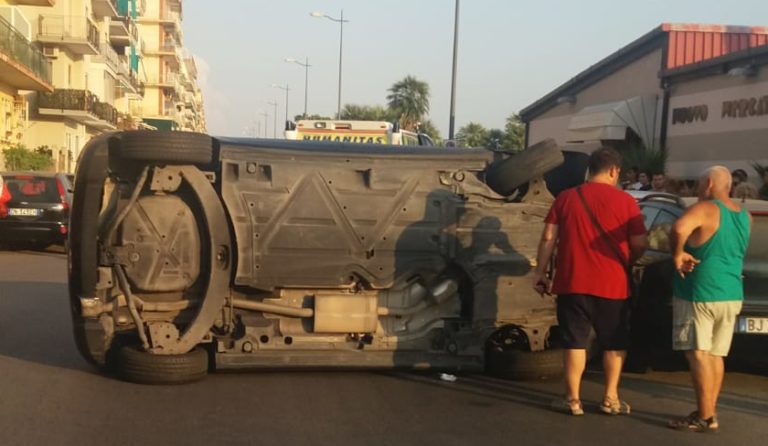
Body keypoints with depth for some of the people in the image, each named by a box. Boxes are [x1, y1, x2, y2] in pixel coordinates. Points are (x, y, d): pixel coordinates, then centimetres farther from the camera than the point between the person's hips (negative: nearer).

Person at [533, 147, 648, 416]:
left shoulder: (566, 198, 2)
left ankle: (573, 399, 9)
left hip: (573, 282, 1)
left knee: (575, 341, 7)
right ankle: (610, 398, 18)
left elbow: (548, 239, 0)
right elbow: (640, 244, -2)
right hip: (612, 284, -1)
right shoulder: (625, 200, -3)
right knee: (615, 343, 14)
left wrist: (540, 272, 7)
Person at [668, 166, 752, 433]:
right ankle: (708, 413, 18)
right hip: (731, 296, 8)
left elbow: (679, 228, -34)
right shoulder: (745, 217, 11)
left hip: (699, 295, -8)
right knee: (715, 355, 13)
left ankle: (705, 418, -5)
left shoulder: (705, 209, -13)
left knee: (698, 354, -4)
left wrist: (678, 253, -18)